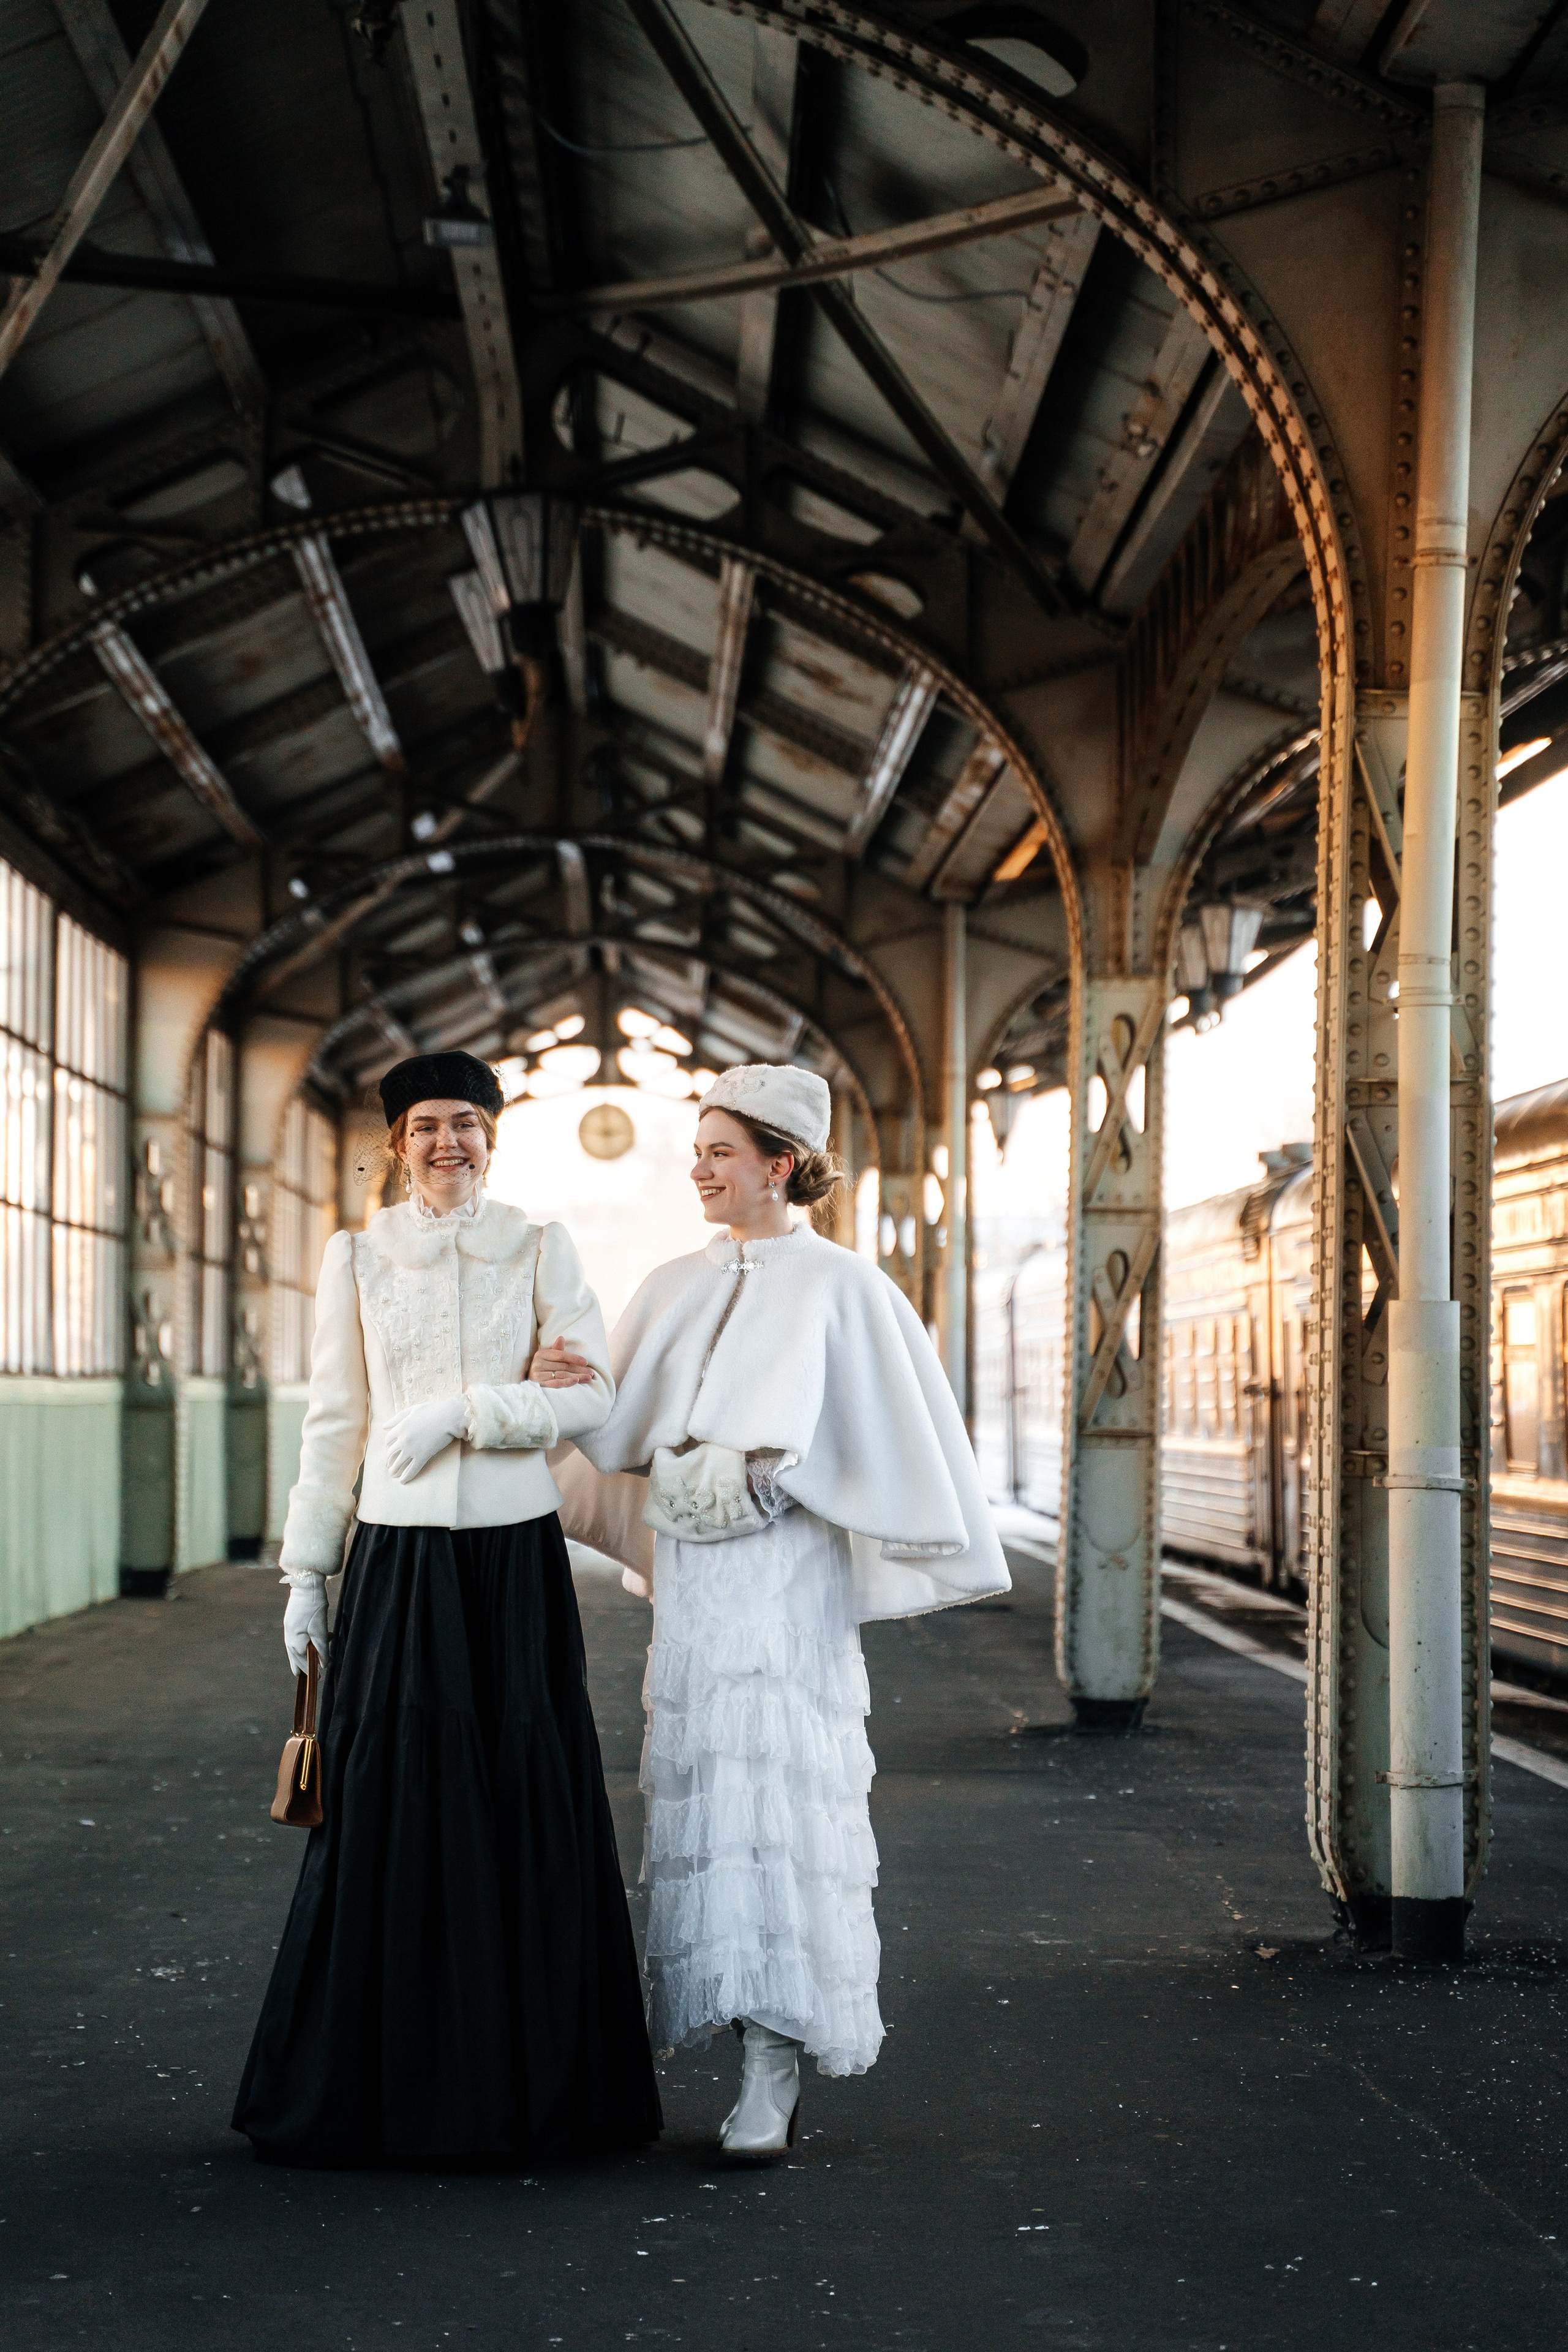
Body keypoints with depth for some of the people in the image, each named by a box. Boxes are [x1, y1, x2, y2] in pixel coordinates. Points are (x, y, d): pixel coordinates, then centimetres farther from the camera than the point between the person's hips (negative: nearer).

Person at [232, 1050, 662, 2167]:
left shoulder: (541, 1248, 5)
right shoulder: (357, 1255, 7)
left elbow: (596, 1394, -3)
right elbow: (335, 1423, 8)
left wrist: (465, 1412, -14)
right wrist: (306, 1571, 6)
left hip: (516, 1553, 0)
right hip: (397, 1557, 1)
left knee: (526, 1806, 0)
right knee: (384, 1801, -1)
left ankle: (527, 2075, 12)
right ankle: (378, 2082, 10)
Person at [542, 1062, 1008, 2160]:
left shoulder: (838, 1287, -1)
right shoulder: (675, 1290, 14)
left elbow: (902, 1432, -2)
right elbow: (622, 1436, 9)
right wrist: (572, 1391, -10)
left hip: (787, 1580, -5)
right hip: (689, 1574, 5)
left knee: (780, 1799, -8)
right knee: (705, 1797, 5)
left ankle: (773, 2079, -4)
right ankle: (760, 2057, 15)